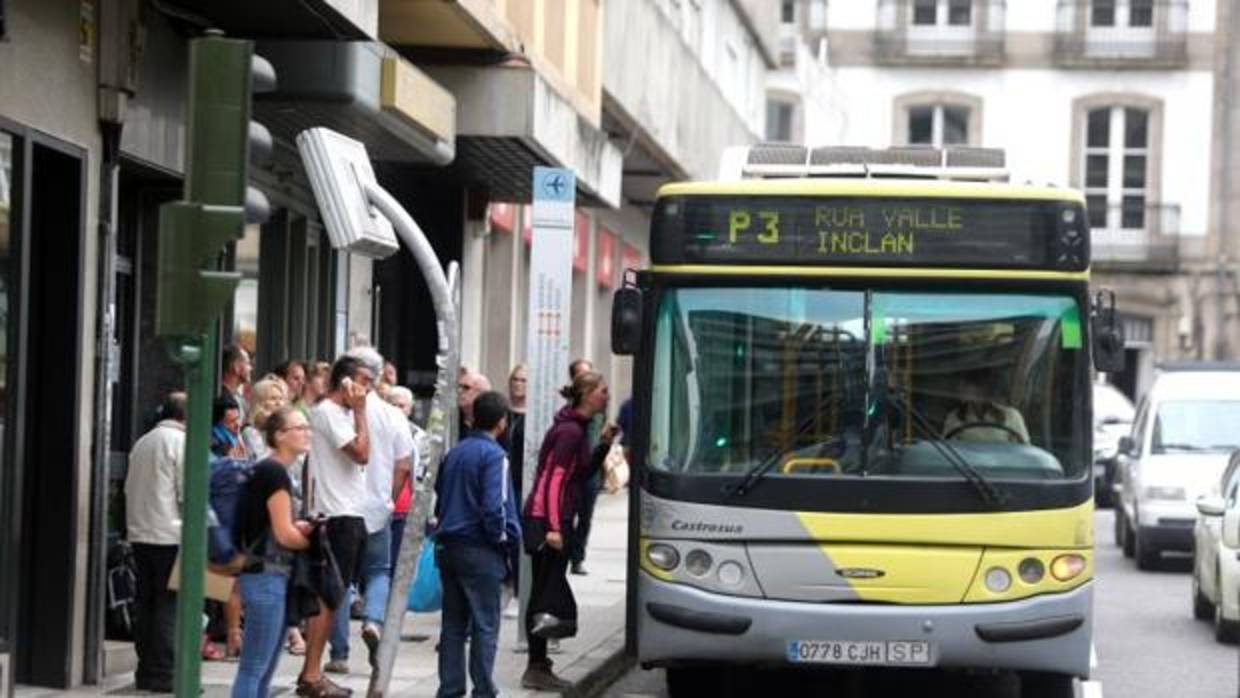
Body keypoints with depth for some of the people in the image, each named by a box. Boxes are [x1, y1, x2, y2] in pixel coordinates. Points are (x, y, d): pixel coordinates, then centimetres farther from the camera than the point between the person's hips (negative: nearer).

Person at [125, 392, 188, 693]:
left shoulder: (143, 442, 13)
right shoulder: (181, 442, -10)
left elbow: (130, 487, 18)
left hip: (140, 532, 7)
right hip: (170, 535, -7)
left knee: (145, 603, 11)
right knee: (169, 606, -4)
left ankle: (146, 670, 14)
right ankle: (163, 674, -6)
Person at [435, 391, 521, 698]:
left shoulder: (454, 453, 10)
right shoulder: (493, 455, -12)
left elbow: (439, 499, 15)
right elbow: (494, 506, -20)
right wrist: (504, 537, -6)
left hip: (448, 546, 7)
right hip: (480, 551, -7)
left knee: (453, 623, 12)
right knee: (485, 625, -1)